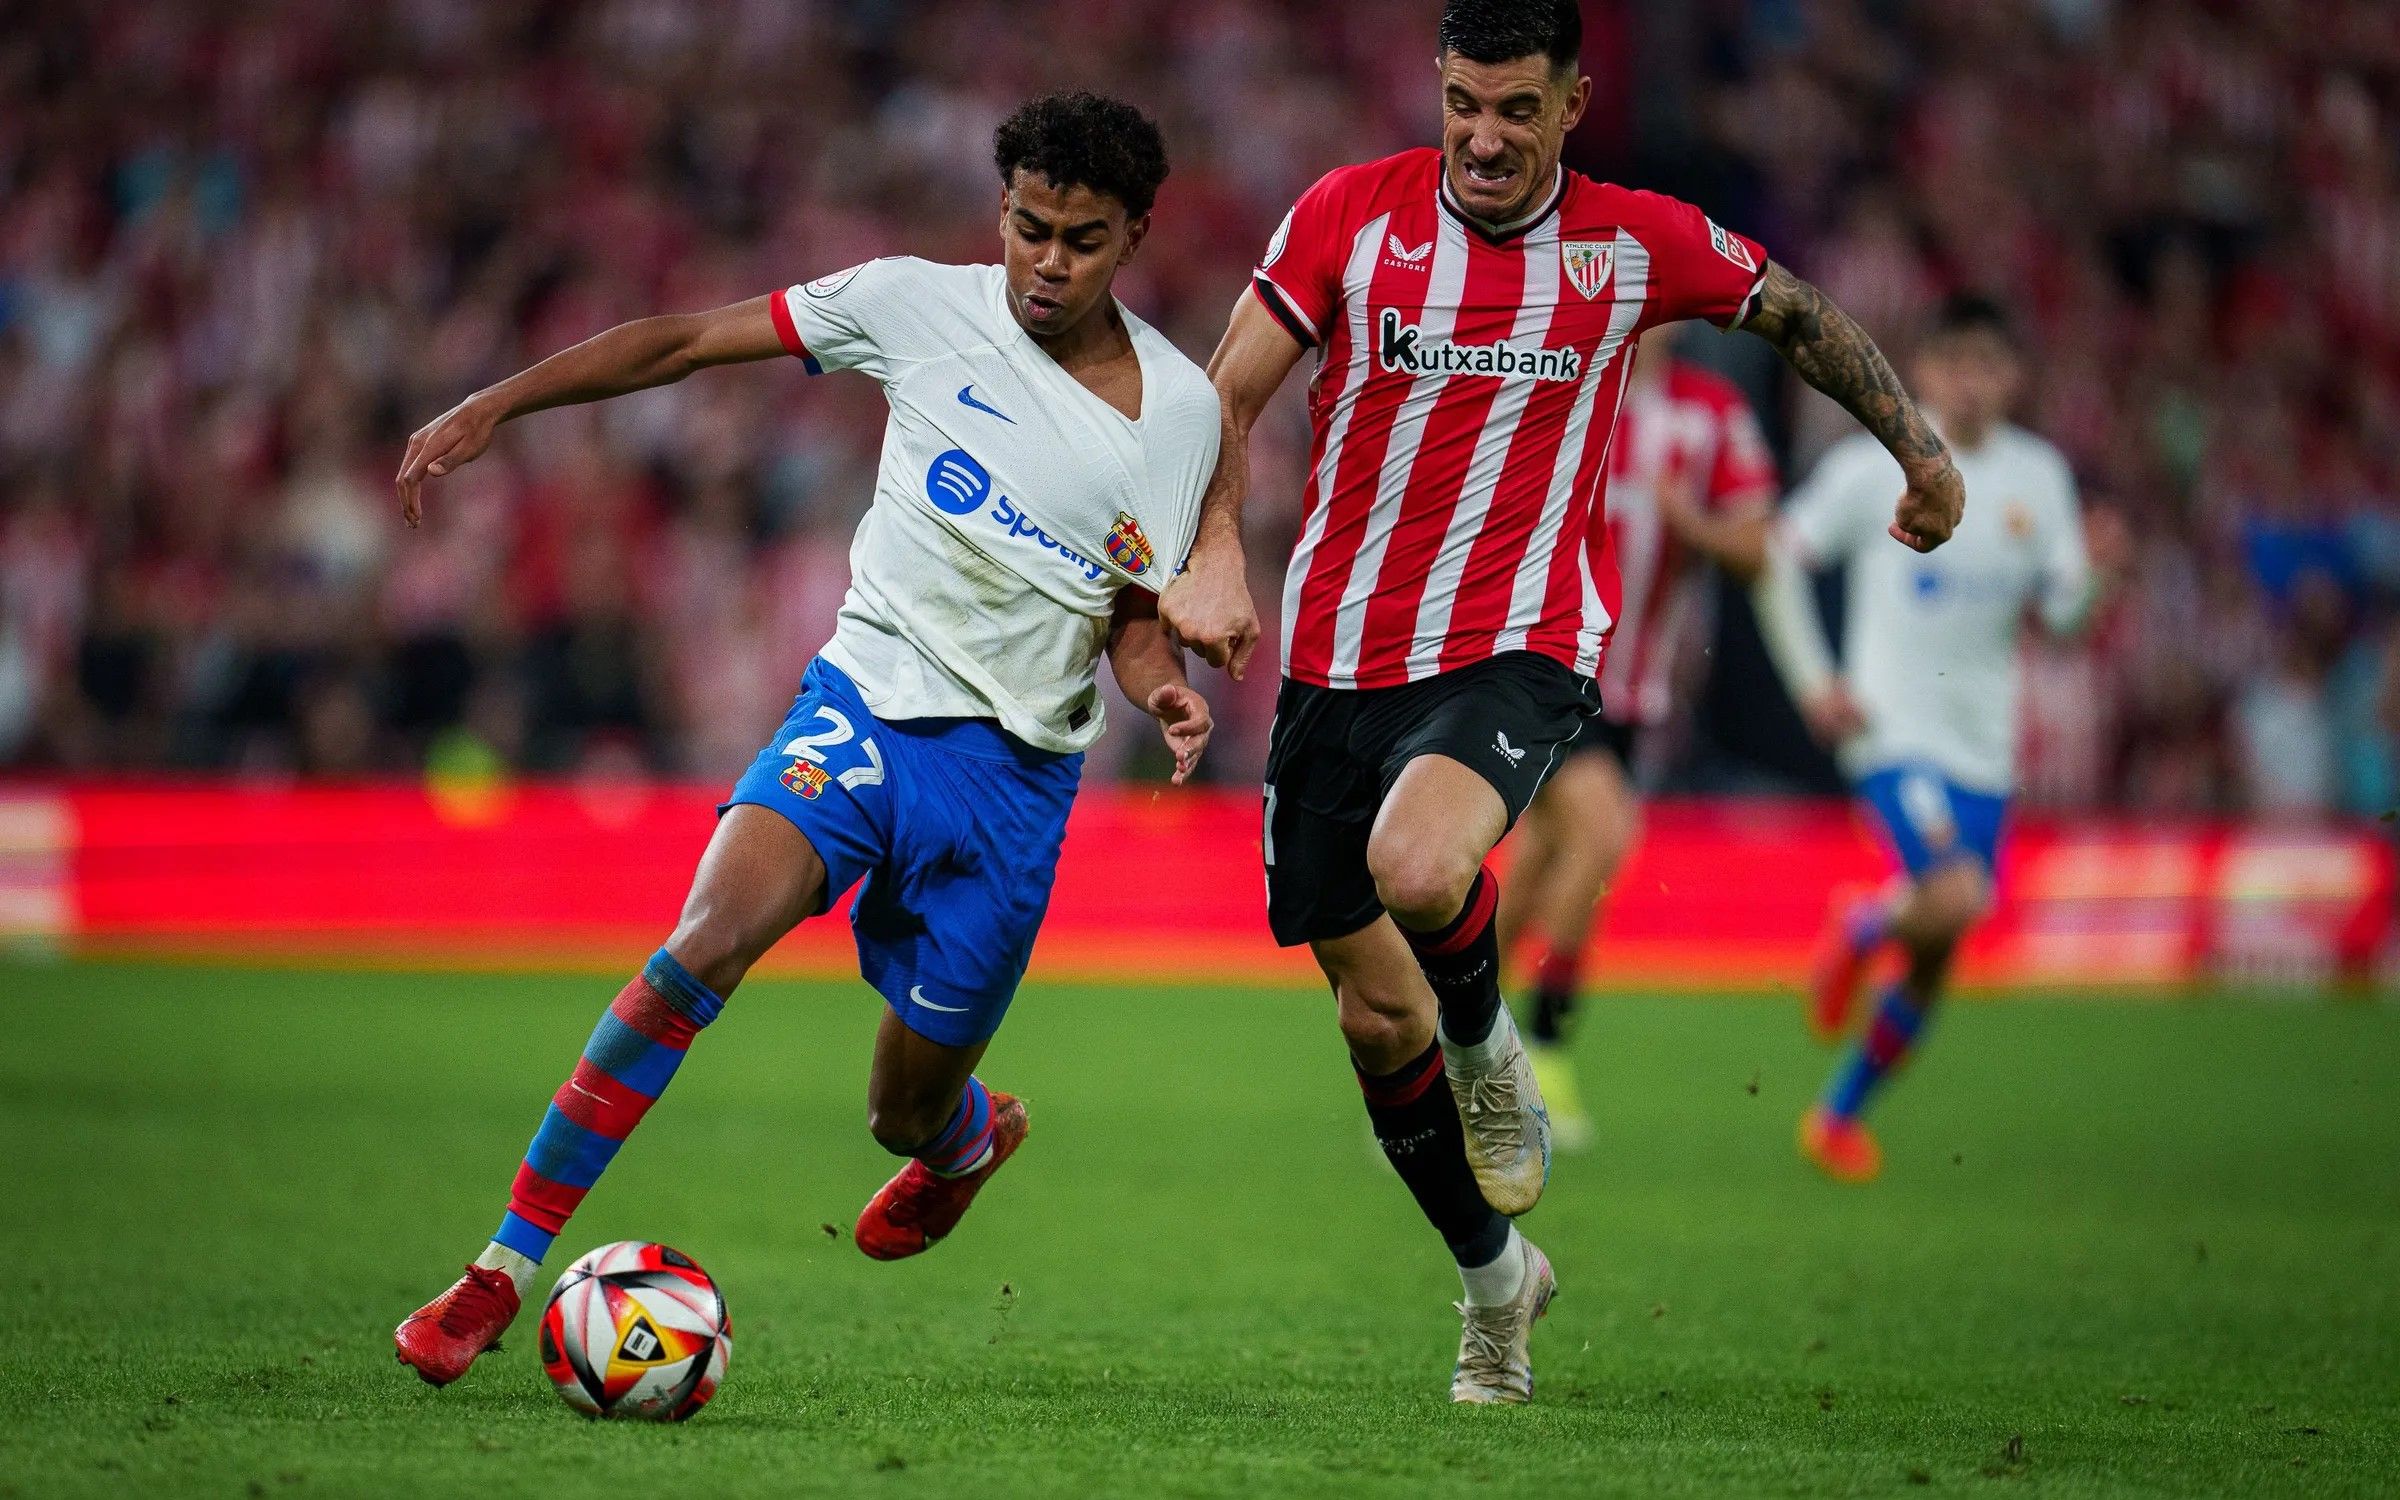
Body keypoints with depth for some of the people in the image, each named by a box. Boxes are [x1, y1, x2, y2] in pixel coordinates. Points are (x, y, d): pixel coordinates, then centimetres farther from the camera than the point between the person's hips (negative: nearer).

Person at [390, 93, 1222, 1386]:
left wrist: (1165, 691, -13)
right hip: (868, 701, -1)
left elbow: (1136, 624, 10)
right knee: (715, 931, -29)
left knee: (907, 1116, 7)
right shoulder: (921, 307, -2)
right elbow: (683, 342, 1)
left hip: (1018, 764, 1)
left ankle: (970, 1137, 50)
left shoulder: (1177, 409, 2)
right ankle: (500, 1272, -25)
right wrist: (492, 407, -6)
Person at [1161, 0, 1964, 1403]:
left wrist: (1921, 447, 17)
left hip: (1519, 651, -2)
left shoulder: (1637, 244, 0)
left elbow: (1800, 310, 18)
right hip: (1339, 657, 2)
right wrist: (1213, 551, -15)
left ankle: (1488, 1050, 0)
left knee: (1416, 866, -34)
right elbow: (1227, 397, 0)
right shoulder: (1349, 215, -2)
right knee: (1376, 1011, 6)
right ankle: (1495, 1278, 29)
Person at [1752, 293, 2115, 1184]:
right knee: (1955, 897, -27)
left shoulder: (2038, 476, 5)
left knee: (1934, 963, 6)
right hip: (1892, 732, -4)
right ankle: (1860, 930, 7)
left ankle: (1840, 1114, 25)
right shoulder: (1874, 467, -5)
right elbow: (1778, 560, 2)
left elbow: (2058, 615, 6)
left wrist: (2087, 571, -16)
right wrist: (1812, 683, -6)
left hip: (1982, 745, 4)